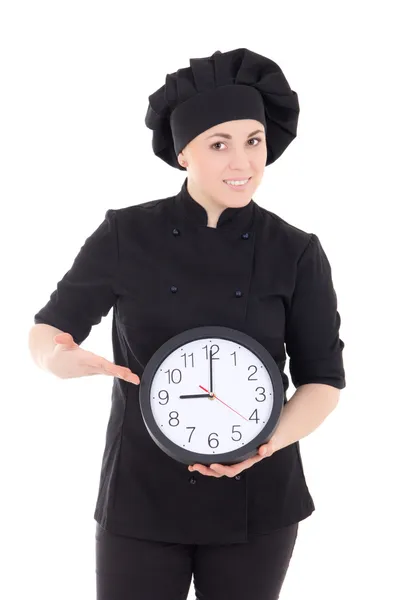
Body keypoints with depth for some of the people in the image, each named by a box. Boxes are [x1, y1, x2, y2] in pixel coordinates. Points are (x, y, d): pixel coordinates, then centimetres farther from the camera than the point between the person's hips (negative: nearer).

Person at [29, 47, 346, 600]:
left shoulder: (296, 254, -4)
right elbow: (47, 331, 3)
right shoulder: (126, 236, -5)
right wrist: (58, 357, -21)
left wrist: (266, 444, -18)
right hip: (141, 494, -1)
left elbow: (323, 377, 0)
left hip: (256, 500, 1)